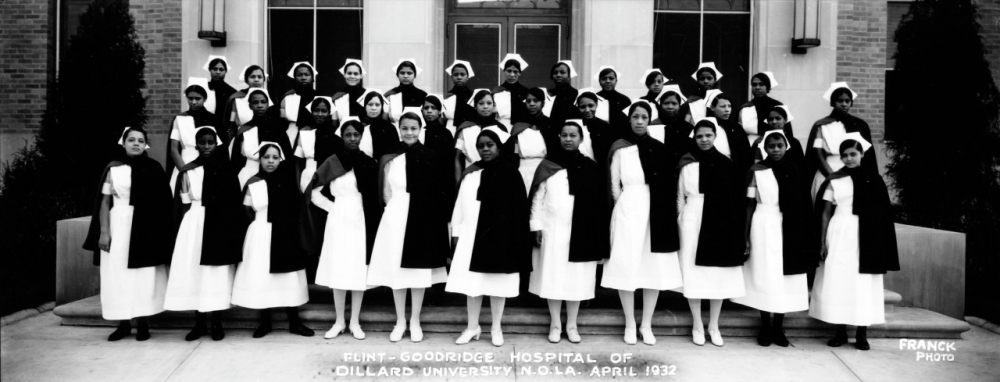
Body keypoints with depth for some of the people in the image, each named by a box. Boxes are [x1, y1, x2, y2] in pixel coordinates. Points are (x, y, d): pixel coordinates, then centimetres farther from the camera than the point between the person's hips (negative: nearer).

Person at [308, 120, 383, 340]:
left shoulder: (370, 164, 4)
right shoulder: (332, 162, 1)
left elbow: (375, 198, 5)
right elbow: (314, 192, 5)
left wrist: (374, 222, -3)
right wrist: (331, 207, -4)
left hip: (361, 222, 1)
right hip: (338, 222, 0)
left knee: (359, 272, 4)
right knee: (338, 271, 4)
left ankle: (355, 322, 14)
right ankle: (339, 321, 16)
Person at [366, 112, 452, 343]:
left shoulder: (430, 157, -3)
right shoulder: (389, 158, 3)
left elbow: (440, 191, -3)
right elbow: (386, 194, 9)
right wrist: (399, 208, 2)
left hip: (422, 220, -2)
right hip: (396, 218, 2)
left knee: (419, 271, 6)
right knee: (395, 270, 6)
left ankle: (415, 322, 20)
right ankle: (400, 321, 21)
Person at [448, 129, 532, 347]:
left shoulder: (509, 173, -3)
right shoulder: (470, 174, 9)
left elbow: (519, 208, -5)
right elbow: (460, 204, 11)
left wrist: (515, 239, -10)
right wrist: (456, 232, 7)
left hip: (498, 236, -3)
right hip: (470, 235, 4)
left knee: (496, 283, 5)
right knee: (471, 282, 7)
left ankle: (496, 328, 20)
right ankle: (472, 327, 20)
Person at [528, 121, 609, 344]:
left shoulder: (591, 168, 1)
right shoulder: (547, 166, 1)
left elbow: (600, 203, 1)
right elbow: (537, 198, 2)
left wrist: (599, 234, -3)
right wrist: (536, 226, -4)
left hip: (581, 231, 0)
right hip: (552, 229, 0)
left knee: (577, 278, 6)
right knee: (553, 276, 4)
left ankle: (571, 325, 20)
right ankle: (555, 324, 17)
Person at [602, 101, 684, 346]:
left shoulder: (659, 149, 7)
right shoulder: (620, 148, 0)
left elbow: (667, 186, 4)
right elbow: (614, 185, 0)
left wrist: (662, 214, -4)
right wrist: (628, 206, -3)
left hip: (654, 213, 2)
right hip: (627, 212, -2)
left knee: (655, 268, 4)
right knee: (626, 267, 1)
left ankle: (646, 325, 17)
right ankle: (630, 325, 15)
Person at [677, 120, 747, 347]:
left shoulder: (726, 164, 3)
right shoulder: (687, 164, 1)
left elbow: (735, 197, 4)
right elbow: (680, 197, 5)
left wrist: (735, 226, -2)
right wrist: (681, 223, 1)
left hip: (720, 224, 1)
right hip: (694, 222, -1)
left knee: (720, 274, 6)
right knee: (694, 274, 2)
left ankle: (714, 326, 20)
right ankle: (697, 326, 15)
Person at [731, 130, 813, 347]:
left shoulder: (795, 171, 4)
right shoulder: (756, 171, -2)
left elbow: (803, 206, 6)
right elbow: (750, 205, 0)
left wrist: (802, 233, 0)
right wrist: (745, 236, -3)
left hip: (788, 229, 2)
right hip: (764, 228, -2)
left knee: (785, 278, 4)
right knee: (764, 277, 1)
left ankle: (778, 328, 15)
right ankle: (765, 328, 12)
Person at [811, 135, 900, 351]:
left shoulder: (872, 179, 1)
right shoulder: (834, 181, 4)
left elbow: (881, 213, 1)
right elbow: (826, 213, 5)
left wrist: (878, 243, -5)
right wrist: (823, 243, 0)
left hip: (864, 235, -1)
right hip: (839, 234, 1)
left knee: (863, 284, 1)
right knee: (837, 282, 1)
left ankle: (862, 335, 9)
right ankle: (840, 332, 10)